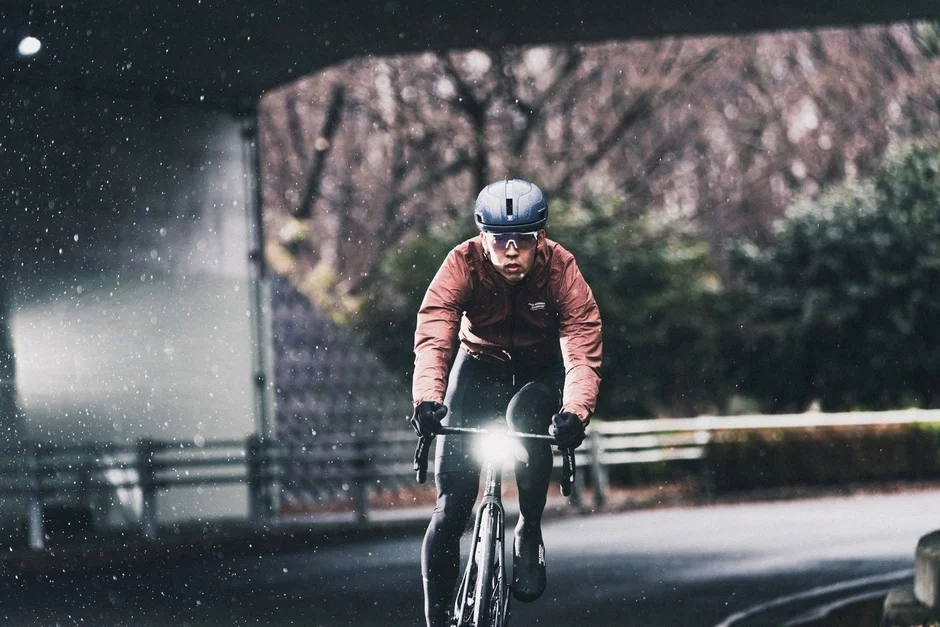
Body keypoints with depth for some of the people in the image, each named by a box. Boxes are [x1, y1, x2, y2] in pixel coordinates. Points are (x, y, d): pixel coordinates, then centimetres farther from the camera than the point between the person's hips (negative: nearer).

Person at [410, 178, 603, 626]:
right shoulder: (462, 265, -25)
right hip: (479, 366, 0)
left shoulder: (562, 272, -25)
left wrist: (576, 410, -53)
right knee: (451, 507, -10)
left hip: (540, 373, 0)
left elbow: (583, 348, -34)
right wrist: (427, 398, -56)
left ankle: (529, 533, -14)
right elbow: (432, 336, -37)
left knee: (526, 416, -36)